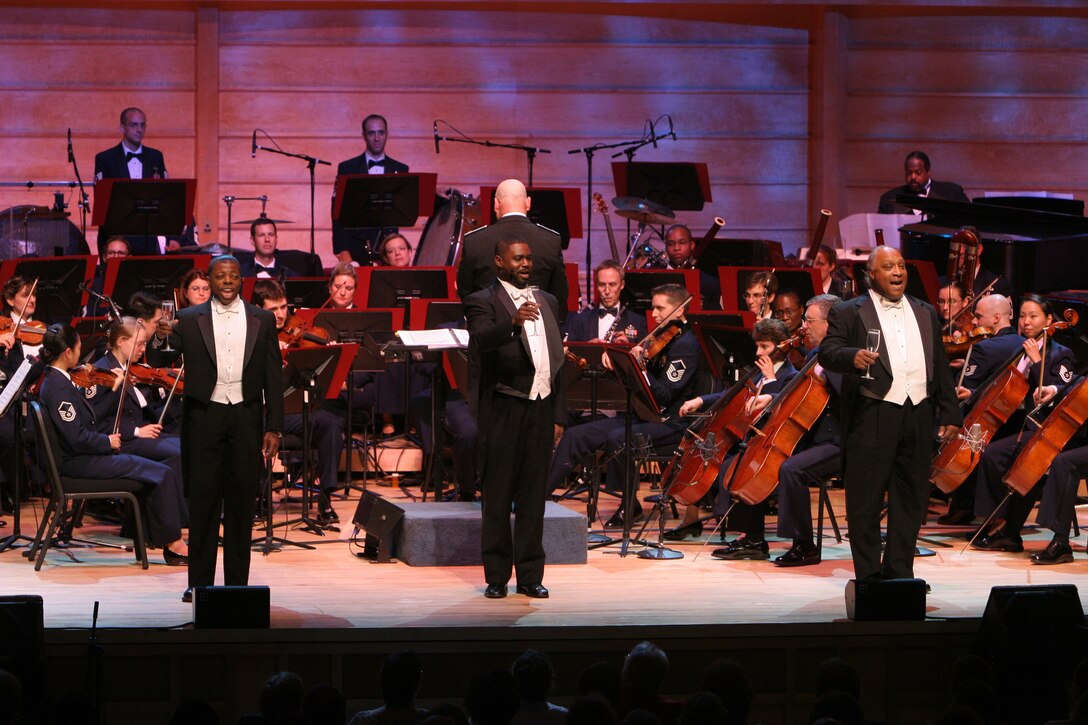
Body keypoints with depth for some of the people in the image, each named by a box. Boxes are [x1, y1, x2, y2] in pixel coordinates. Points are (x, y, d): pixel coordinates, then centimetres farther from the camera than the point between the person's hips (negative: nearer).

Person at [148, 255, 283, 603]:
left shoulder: (262, 320, 7)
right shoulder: (189, 320, 3)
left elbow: (272, 376, 7)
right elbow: (156, 361, -3)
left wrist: (274, 428, 2)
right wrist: (161, 339, -26)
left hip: (246, 417, 1)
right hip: (204, 416, -1)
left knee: (241, 502, 5)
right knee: (203, 499, 0)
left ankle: (237, 582, 12)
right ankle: (199, 583, 5)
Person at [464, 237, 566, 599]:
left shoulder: (548, 302, 17)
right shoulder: (482, 302, -1)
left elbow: (557, 360, 17)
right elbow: (483, 339, -22)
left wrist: (559, 415, 11)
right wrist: (513, 322, -41)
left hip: (541, 407, 5)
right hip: (503, 409, -5)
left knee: (534, 494, 6)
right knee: (497, 494, -1)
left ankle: (530, 575, 11)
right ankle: (496, 577, 3)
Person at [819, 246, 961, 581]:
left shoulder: (925, 313, 19)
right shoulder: (848, 313, 2)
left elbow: (941, 365, 19)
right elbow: (827, 352, -10)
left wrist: (950, 413, 14)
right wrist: (852, 356, -31)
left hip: (919, 416, 5)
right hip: (872, 416, -5)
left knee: (911, 498, 8)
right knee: (866, 501, -2)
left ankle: (899, 571, 17)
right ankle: (868, 576, 5)